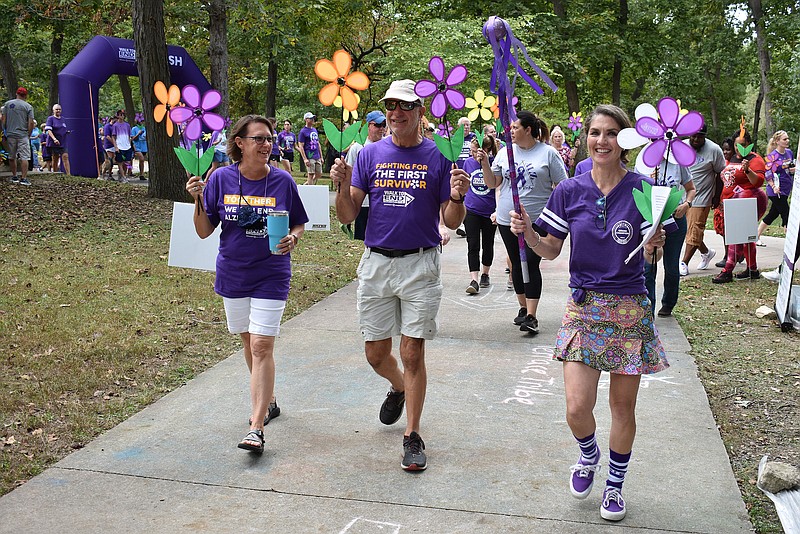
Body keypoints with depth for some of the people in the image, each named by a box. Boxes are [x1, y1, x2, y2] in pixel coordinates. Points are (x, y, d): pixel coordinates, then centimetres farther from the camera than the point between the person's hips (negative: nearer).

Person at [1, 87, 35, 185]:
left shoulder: (7, 104, 5)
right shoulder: (28, 107, -2)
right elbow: (31, 123, -7)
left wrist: (5, 132, 15)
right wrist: (29, 135, 4)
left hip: (10, 134, 3)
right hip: (23, 135, -3)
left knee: (12, 157, 14)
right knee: (24, 157, -4)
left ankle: (14, 177, 21)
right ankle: (24, 178, -10)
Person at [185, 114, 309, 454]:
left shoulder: (282, 181, -5)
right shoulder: (221, 178, -4)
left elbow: (299, 224, 6)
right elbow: (204, 232, -2)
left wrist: (292, 239, -16)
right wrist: (199, 201, -18)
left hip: (271, 276, -3)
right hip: (233, 274, 3)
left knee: (262, 346, -10)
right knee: (249, 342, 17)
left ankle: (256, 428, -8)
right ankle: (268, 401, 39)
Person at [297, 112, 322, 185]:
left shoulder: (315, 130, 16)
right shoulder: (303, 131, -6)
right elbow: (300, 146, -10)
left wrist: (321, 157, 17)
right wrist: (305, 159, -17)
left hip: (317, 157, 7)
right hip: (310, 157, -7)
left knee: (319, 174, 9)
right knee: (311, 174, -4)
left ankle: (306, 184, 25)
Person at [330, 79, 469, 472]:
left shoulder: (438, 157, 0)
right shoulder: (369, 155, 4)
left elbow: (452, 223, 0)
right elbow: (347, 217, 2)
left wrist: (457, 197, -20)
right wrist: (342, 186, -17)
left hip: (420, 265, -2)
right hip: (375, 263, 3)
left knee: (412, 354, -1)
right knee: (375, 354, 10)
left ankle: (412, 435, 14)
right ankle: (399, 388, 44)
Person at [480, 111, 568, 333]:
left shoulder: (548, 153, -2)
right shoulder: (505, 152, 9)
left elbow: (562, 186, 0)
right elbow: (493, 183, 10)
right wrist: (485, 164, -6)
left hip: (537, 221, -4)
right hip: (508, 220, 4)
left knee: (531, 264, -8)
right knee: (517, 264, 11)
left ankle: (531, 316, -6)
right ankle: (523, 307, 26)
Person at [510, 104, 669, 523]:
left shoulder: (641, 190, -5)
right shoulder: (570, 191, 0)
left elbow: (650, 257, -3)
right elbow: (551, 250, 6)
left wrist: (653, 245, -25)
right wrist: (527, 233, -13)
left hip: (630, 309, -1)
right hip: (583, 307, 1)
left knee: (622, 406, 9)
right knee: (577, 408, -5)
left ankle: (614, 485, 33)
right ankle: (589, 455, 31)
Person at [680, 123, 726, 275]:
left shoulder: (714, 150, -9)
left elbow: (721, 174, -1)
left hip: (701, 198, -5)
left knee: (694, 231, -5)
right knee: (686, 230, 11)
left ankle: (684, 263, 2)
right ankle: (706, 252, 33)